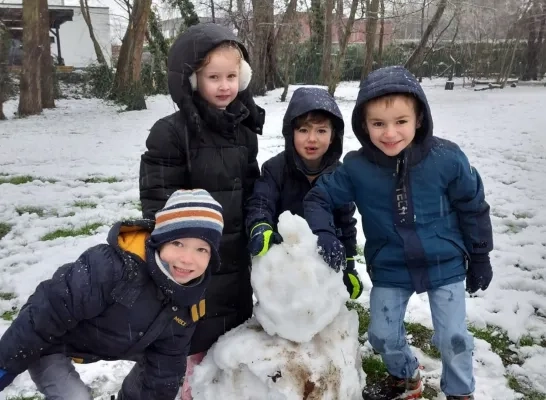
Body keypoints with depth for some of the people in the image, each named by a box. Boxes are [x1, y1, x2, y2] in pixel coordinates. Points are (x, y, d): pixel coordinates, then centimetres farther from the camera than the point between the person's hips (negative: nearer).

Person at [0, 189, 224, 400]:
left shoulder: (187, 304, -14)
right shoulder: (112, 266, -38)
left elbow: (167, 363, -3)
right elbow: (48, 310, -31)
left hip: (106, 345, 7)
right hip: (49, 346, -6)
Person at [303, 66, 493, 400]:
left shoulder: (447, 158, -20)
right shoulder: (356, 168, -18)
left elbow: (474, 208, -6)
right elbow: (318, 198, -7)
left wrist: (480, 259, 3)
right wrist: (324, 234, -27)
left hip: (445, 265, -2)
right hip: (389, 269, 2)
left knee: (453, 337, 7)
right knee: (383, 335, 14)